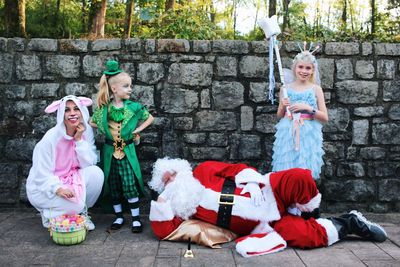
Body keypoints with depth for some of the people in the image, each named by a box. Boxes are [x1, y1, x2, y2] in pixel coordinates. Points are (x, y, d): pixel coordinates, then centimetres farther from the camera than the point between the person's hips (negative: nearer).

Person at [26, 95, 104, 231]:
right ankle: (48, 213, 4)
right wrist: (58, 189, -35)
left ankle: (82, 212, -1)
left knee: (96, 173, -23)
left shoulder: (86, 131, -8)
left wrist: (79, 140, -21)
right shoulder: (51, 138, -21)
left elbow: (89, 164, -12)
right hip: (45, 188, -4)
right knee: (74, 204, -29)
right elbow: (42, 175, -18)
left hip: (72, 180, 4)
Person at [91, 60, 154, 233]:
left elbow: (150, 118, 9)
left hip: (127, 151, -2)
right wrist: (103, 129, -4)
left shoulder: (133, 107, -5)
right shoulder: (103, 108, -3)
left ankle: (136, 218, 6)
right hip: (110, 151, 2)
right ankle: (119, 217, 22)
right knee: (113, 187, 8)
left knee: (130, 186, -6)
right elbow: (92, 122, 12)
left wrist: (138, 129, -3)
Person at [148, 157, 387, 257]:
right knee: (304, 236, -24)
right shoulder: (184, 210, 13)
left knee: (298, 177, -32)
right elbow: (164, 231, 0)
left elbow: (239, 169, 5)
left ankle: (309, 207, -1)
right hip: (259, 225, 1)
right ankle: (346, 225, 2)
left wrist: (252, 184, -14)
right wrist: (161, 199, -5)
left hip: (266, 194, -1)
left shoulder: (203, 171, 10)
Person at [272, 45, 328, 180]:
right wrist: (282, 106, -7)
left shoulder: (316, 89, 3)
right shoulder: (286, 88, 6)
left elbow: (325, 118, 1)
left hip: (308, 134, -1)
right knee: (286, 170, 0)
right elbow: (279, 116, 13)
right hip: (288, 134, 1)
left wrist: (308, 108, -11)